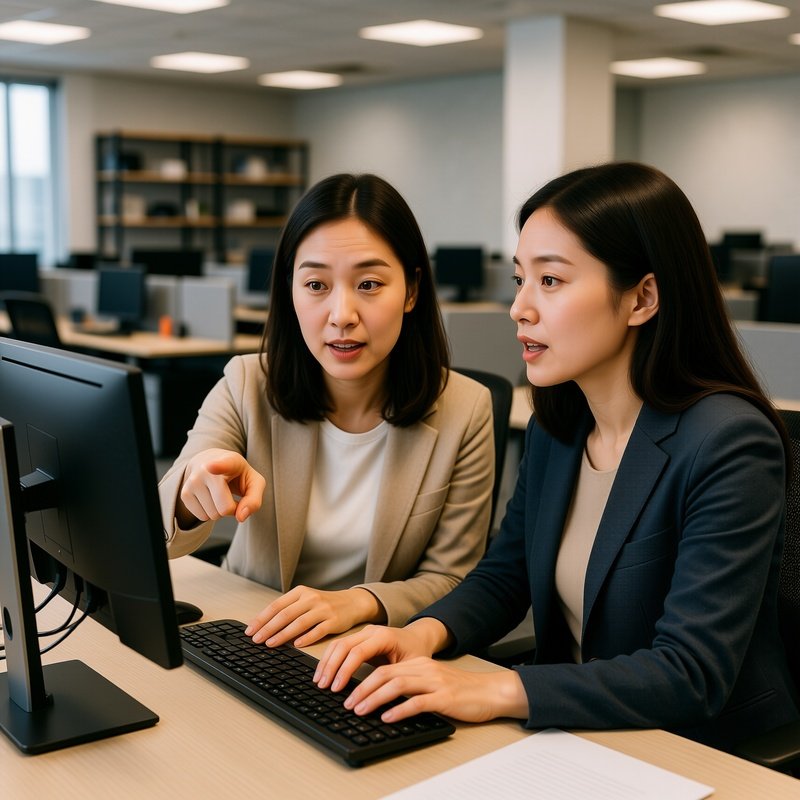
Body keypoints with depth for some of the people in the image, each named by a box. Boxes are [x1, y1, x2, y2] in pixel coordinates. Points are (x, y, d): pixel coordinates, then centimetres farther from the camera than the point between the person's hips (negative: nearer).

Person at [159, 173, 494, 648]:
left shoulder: (465, 410, -9)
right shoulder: (246, 387, -7)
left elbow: (451, 580, -4)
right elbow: (158, 539, -15)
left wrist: (359, 604, -24)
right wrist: (192, 487, -38)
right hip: (250, 641, 1)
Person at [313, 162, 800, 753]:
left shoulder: (730, 444, -21)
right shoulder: (556, 425, 1)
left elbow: (691, 675, -25)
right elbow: (504, 576, 10)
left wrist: (493, 691, -32)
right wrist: (424, 634, -10)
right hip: (577, 733, 6)